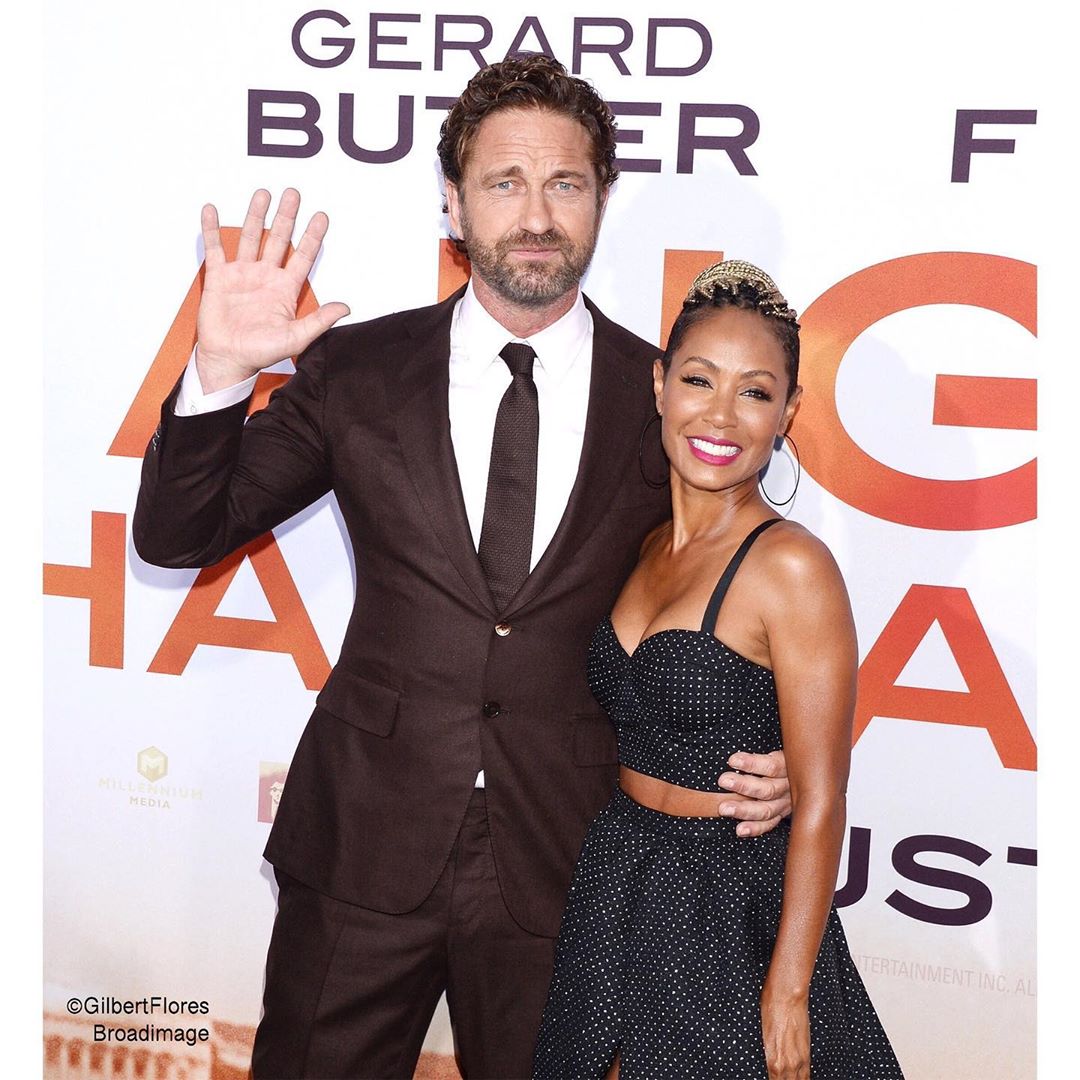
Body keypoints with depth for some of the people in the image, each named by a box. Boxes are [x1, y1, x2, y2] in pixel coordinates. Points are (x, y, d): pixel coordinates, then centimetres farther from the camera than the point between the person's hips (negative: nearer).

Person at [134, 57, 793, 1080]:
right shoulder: (357, 370, -1)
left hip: (563, 863, 0)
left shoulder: (669, 401, -2)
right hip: (362, 844, 1)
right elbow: (178, 534, -1)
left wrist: (764, 761, -11)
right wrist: (220, 370, -18)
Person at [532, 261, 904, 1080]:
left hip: (731, 904, -6)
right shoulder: (649, 547, 3)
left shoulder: (792, 567, -18)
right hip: (619, 888, 6)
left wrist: (788, 991, -15)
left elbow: (820, 804, -17)